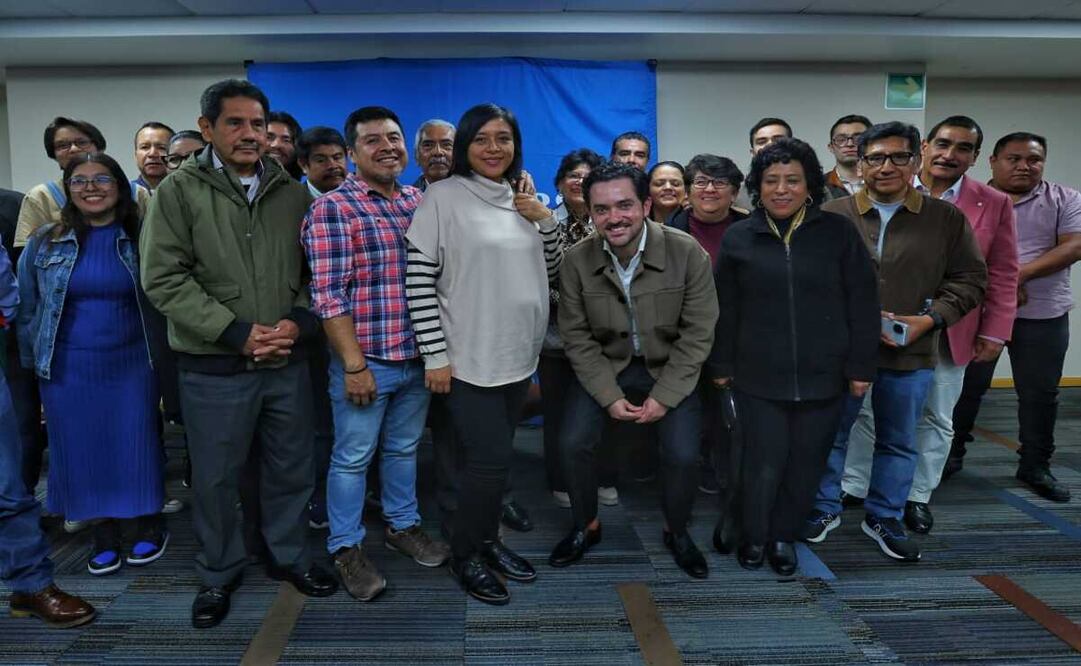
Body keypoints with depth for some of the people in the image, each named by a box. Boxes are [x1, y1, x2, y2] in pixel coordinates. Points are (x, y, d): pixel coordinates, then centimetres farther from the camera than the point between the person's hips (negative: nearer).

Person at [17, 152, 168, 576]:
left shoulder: (140, 238, -1)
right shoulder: (44, 243, 0)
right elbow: (28, 307, 8)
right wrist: (31, 363, 8)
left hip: (131, 362, -1)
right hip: (68, 367, 1)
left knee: (134, 446, 6)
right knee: (83, 450, 8)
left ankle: (143, 528, 25)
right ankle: (104, 537, 25)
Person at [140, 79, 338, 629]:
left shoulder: (291, 193, 5)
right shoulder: (179, 191, -5)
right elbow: (163, 278, -11)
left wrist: (299, 321, -10)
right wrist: (236, 332, -16)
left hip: (287, 363, 3)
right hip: (213, 368, -3)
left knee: (292, 469, 15)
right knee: (215, 478, 11)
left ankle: (289, 557, 36)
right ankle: (219, 573, 32)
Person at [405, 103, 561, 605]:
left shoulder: (523, 200, 9)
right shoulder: (444, 196, -8)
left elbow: (550, 273, 13)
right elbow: (418, 277, -12)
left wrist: (547, 221, -4)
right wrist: (435, 355, -15)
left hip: (518, 355, 6)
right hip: (468, 357, -5)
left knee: (494, 456, 15)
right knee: (491, 459, -3)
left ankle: (487, 539, 34)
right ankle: (464, 554, 19)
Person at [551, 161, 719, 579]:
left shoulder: (687, 253, -18)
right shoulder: (577, 261, -14)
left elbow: (697, 334, -12)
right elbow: (577, 336, -7)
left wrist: (664, 396, -16)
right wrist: (609, 395, -14)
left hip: (670, 368, -1)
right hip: (604, 367, 1)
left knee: (683, 454, -16)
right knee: (573, 443, -14)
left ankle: (677, 532, 16)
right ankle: (586, 527, 15)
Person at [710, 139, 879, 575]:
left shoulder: (838, 233, 1)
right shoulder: (738, 238, 3)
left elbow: (862, 304, 2)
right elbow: (725, 310, 6)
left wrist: (860, 366, -1)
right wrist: (720, 366, 5)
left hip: (823, 375, 1)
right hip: (759, 376, -1)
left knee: (806, 463, 9)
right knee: (765, 463, 0)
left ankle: (784, 537, 29)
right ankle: (754, 536, 24)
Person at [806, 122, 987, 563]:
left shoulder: (947, 218, 2)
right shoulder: (832, 215, -2)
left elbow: (969, 278, 4)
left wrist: (931, 318, -11)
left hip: (911, 355, 2)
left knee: (898, 443, 14)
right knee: (831, 435, 11)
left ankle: (884, 518, 32)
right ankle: (824, 508, 29)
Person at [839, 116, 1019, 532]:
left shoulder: (994, 204, 1)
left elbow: (1002, 275, 3)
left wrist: (994, 332, -2)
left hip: (950, 334, 2)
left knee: (936, 418, 12)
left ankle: (917, 496, 28)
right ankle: (852, 488, 24)